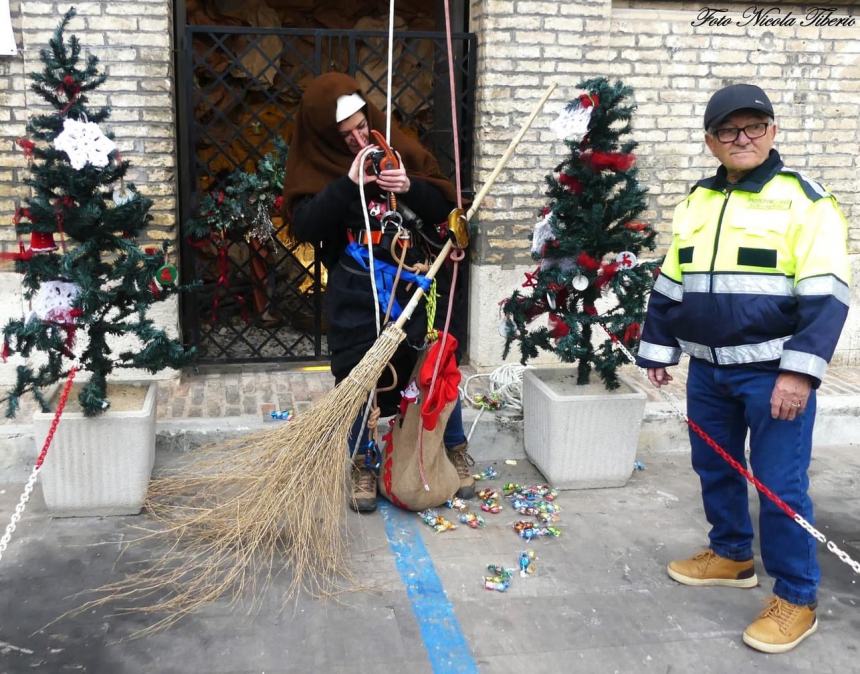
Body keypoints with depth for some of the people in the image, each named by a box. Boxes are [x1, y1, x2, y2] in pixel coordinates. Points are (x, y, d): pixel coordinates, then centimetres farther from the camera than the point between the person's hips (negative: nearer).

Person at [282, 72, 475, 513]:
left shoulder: (399, 147, 0)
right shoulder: (314, 166, -4)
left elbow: (446, 205, 1)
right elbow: (304, 227, -17)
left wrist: (411, 187, -19)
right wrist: (348, 183, -26)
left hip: (418, 282, 1)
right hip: (356, 292, -1)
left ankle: (456, 448, 30)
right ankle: (361, 464, 25)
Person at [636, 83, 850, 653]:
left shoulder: (804, 199, -9)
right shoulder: (697, 201, 10)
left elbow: (824, 294, -15)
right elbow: (669, 284, 17)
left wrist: (800, 371, -21)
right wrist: (657, 350, 15)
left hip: (773, 370, -6)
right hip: (708, 369, 6)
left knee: (781, 484, -2)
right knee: (715, 468, 17)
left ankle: (796, 599, 13)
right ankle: (732, 555, 38)